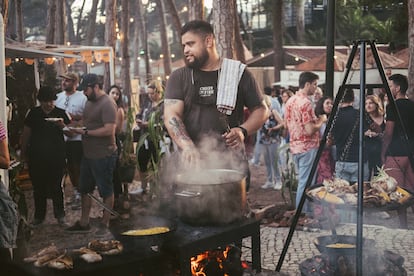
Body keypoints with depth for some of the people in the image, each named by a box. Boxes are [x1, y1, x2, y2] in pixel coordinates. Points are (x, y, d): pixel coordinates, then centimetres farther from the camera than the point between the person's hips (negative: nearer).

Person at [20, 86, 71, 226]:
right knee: (38, 188, 9)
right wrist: (24, 154, 8)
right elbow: (26, 134, 9)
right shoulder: (33, 113, 4)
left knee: (56, 187, 2)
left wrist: (63, 126, -22)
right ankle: (39, 215, 21)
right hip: (36, 158, 2)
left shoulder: (61, 113, 0)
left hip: (56, 157, -2)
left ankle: (60, 215, 13)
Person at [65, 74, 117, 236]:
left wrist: (85, 132, -19)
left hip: (103, 155, -10)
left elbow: (109, 130, -25)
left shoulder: (107, 104, -17)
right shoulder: (90, 102, 13)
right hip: (88, 154, 10)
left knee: (106, 191, 4)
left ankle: (104, 225, 14)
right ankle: (83, 224, 26)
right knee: (84, 189, 16)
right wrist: (74, 126, 5)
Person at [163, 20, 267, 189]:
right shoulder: (178, 78, 8)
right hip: (192, 163, 0)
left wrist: (243, 130, -9)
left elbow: (261, 109, 11)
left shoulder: (238, 73, 6)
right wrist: (187, 146, -23)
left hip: (231, 162, 0)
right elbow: (171, 115, -5)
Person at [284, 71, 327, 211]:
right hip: (308, 147, -9)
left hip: (294, 146, 9)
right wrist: (321, 120, -4)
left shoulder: (290, 101, 10)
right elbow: (310, 130, -22)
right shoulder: (306, 102, -17)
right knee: (306, 183, -3)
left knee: (302, 181, 17)